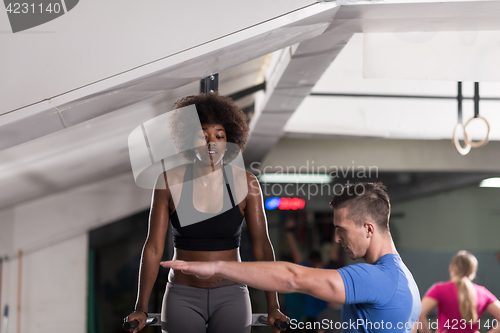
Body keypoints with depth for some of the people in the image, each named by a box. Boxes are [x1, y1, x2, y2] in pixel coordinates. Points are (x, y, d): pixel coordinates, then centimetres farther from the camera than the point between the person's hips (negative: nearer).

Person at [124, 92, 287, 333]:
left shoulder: (245, 184, -4)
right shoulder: (170, 182, -5)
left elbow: (262, 246, -3)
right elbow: (153, 248, -4)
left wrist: (273, 306, -9)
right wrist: (141, 309, -8)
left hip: (231, 296, 0)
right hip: (183, 297, 0)